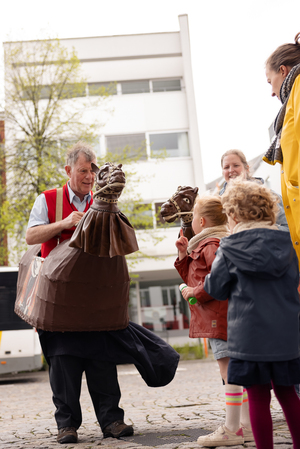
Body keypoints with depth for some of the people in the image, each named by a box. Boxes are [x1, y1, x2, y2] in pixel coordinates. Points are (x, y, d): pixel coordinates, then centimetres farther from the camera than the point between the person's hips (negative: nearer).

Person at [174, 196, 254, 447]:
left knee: (230, 372, -7)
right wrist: (185, 255, 15)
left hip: (220, 317, -11)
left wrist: (196, 292, -15)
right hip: (224, 317, 11)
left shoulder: (212, 244, -12)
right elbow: (195, 278, 26)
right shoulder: (212, 244, 22)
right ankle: (246, 426, 18)